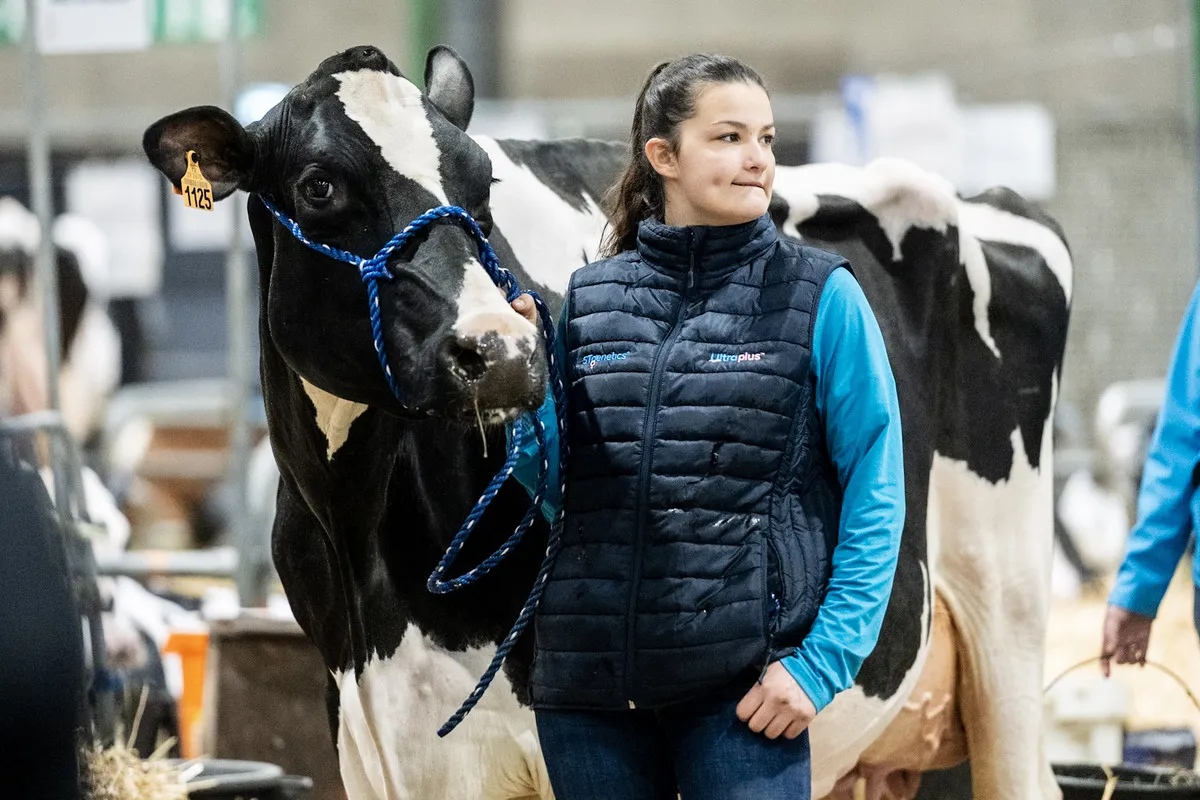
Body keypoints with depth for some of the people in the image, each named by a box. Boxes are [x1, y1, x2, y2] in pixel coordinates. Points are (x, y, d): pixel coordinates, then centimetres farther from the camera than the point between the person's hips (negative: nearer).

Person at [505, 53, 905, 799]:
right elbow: (553, 492, 12)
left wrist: (822, 662, -12)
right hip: (587, 676, 4)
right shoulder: (590, 299, 8)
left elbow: (876, 497, -4)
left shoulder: (822, 297, -1)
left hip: (742, 688, -4)